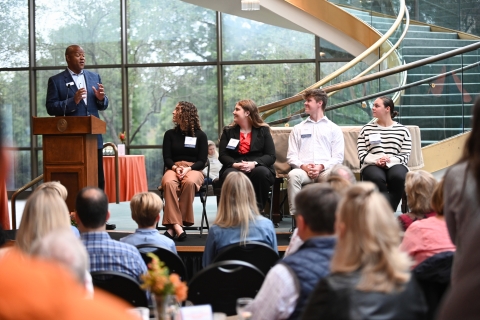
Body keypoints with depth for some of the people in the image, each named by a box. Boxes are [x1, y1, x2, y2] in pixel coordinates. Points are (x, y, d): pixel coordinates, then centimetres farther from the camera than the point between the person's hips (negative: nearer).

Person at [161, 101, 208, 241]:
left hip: (194, 169, -1)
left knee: (189, 182, -39)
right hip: (174, 168, 1)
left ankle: (172, 227, -36)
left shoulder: (200, 135, 8)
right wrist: (175, 168, -15)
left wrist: (188, 169, -17)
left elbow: (202, 161, 2)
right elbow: (167, 158, 7)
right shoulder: (170, 134, 14)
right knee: (168, 182, -37)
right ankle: (176, 226, -45)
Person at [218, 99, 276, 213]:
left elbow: (271, 156, 0)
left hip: (257, 167, 0)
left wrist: (254, 164, -19)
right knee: (230, 175, -35)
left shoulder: (263, 130, 11)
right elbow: (222, 155, 6)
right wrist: (235, 164, -16)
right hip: (234, 168, 1)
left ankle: (258, 209, -23)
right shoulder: (228, 131, 17)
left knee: (261, 172, -36)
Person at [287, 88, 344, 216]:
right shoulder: (298, 129, 24)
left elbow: (338, 157, 8)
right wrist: (303, 166, -7)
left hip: (325, 169, -1)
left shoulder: (334, 129, 18)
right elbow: (291, 156, 14)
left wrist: (321, 167, -10)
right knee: (293, 175, -35)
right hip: (303, 169, 1)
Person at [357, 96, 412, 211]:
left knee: (398, 177, -36)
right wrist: (376, 160, -13)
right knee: (377, 178, -37)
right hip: (372, 166, 0)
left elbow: (405, 156, 6)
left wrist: (389, 160, -13)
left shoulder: (402, 130, 14)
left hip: (395, 165, 0)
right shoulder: (366, 129, 16)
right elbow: (362, 154, 7)